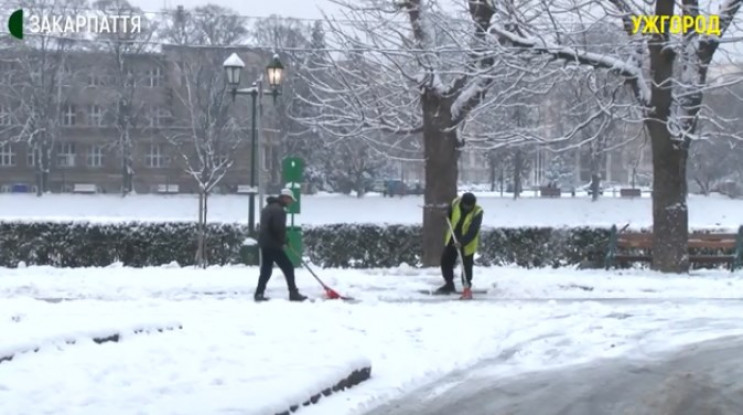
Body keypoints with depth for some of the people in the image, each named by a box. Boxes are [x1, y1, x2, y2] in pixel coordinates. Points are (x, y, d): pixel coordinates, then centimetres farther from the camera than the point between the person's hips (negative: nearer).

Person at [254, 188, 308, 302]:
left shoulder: (268, 207, 17)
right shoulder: (278, 210, -16)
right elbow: (279, 228, -24)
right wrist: (284, 240, -6)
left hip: (265, 243, 9)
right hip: (273, 245, -9)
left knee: (266, 270, 14)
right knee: (288, 267, -3)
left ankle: (259, 293, 13)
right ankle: (293, 294, -2)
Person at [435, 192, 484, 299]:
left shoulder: (477, 212, -24)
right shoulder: (455, 203, -12)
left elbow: (472, 231, -30)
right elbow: (448, 216, 10)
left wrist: (462, 242, -38)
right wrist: (449, 230, 3)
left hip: (467, 243, -5)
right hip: (452, 239, 5)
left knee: (466, 265, -3)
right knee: (445, 260, 8)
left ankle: (467, 287, 9)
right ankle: (449, 284, 23)